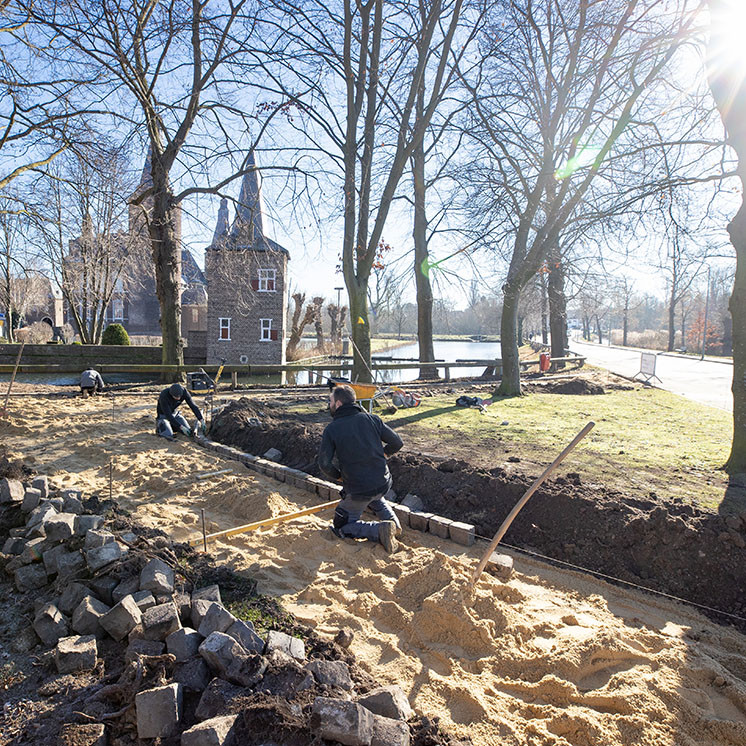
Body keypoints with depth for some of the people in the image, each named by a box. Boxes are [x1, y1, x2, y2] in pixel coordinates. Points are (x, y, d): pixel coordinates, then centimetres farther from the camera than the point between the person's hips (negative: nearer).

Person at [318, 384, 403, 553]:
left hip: (358, 491, -5)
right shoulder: (372, 419, -1)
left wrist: (339, 476, 5)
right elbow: (397, 443, 2)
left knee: (341, 527, 14)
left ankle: (379, 529, -8)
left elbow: (325, 464, -15)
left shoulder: (331, 429, -10)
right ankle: (392, 520, 18)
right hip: (384, 484, 5)